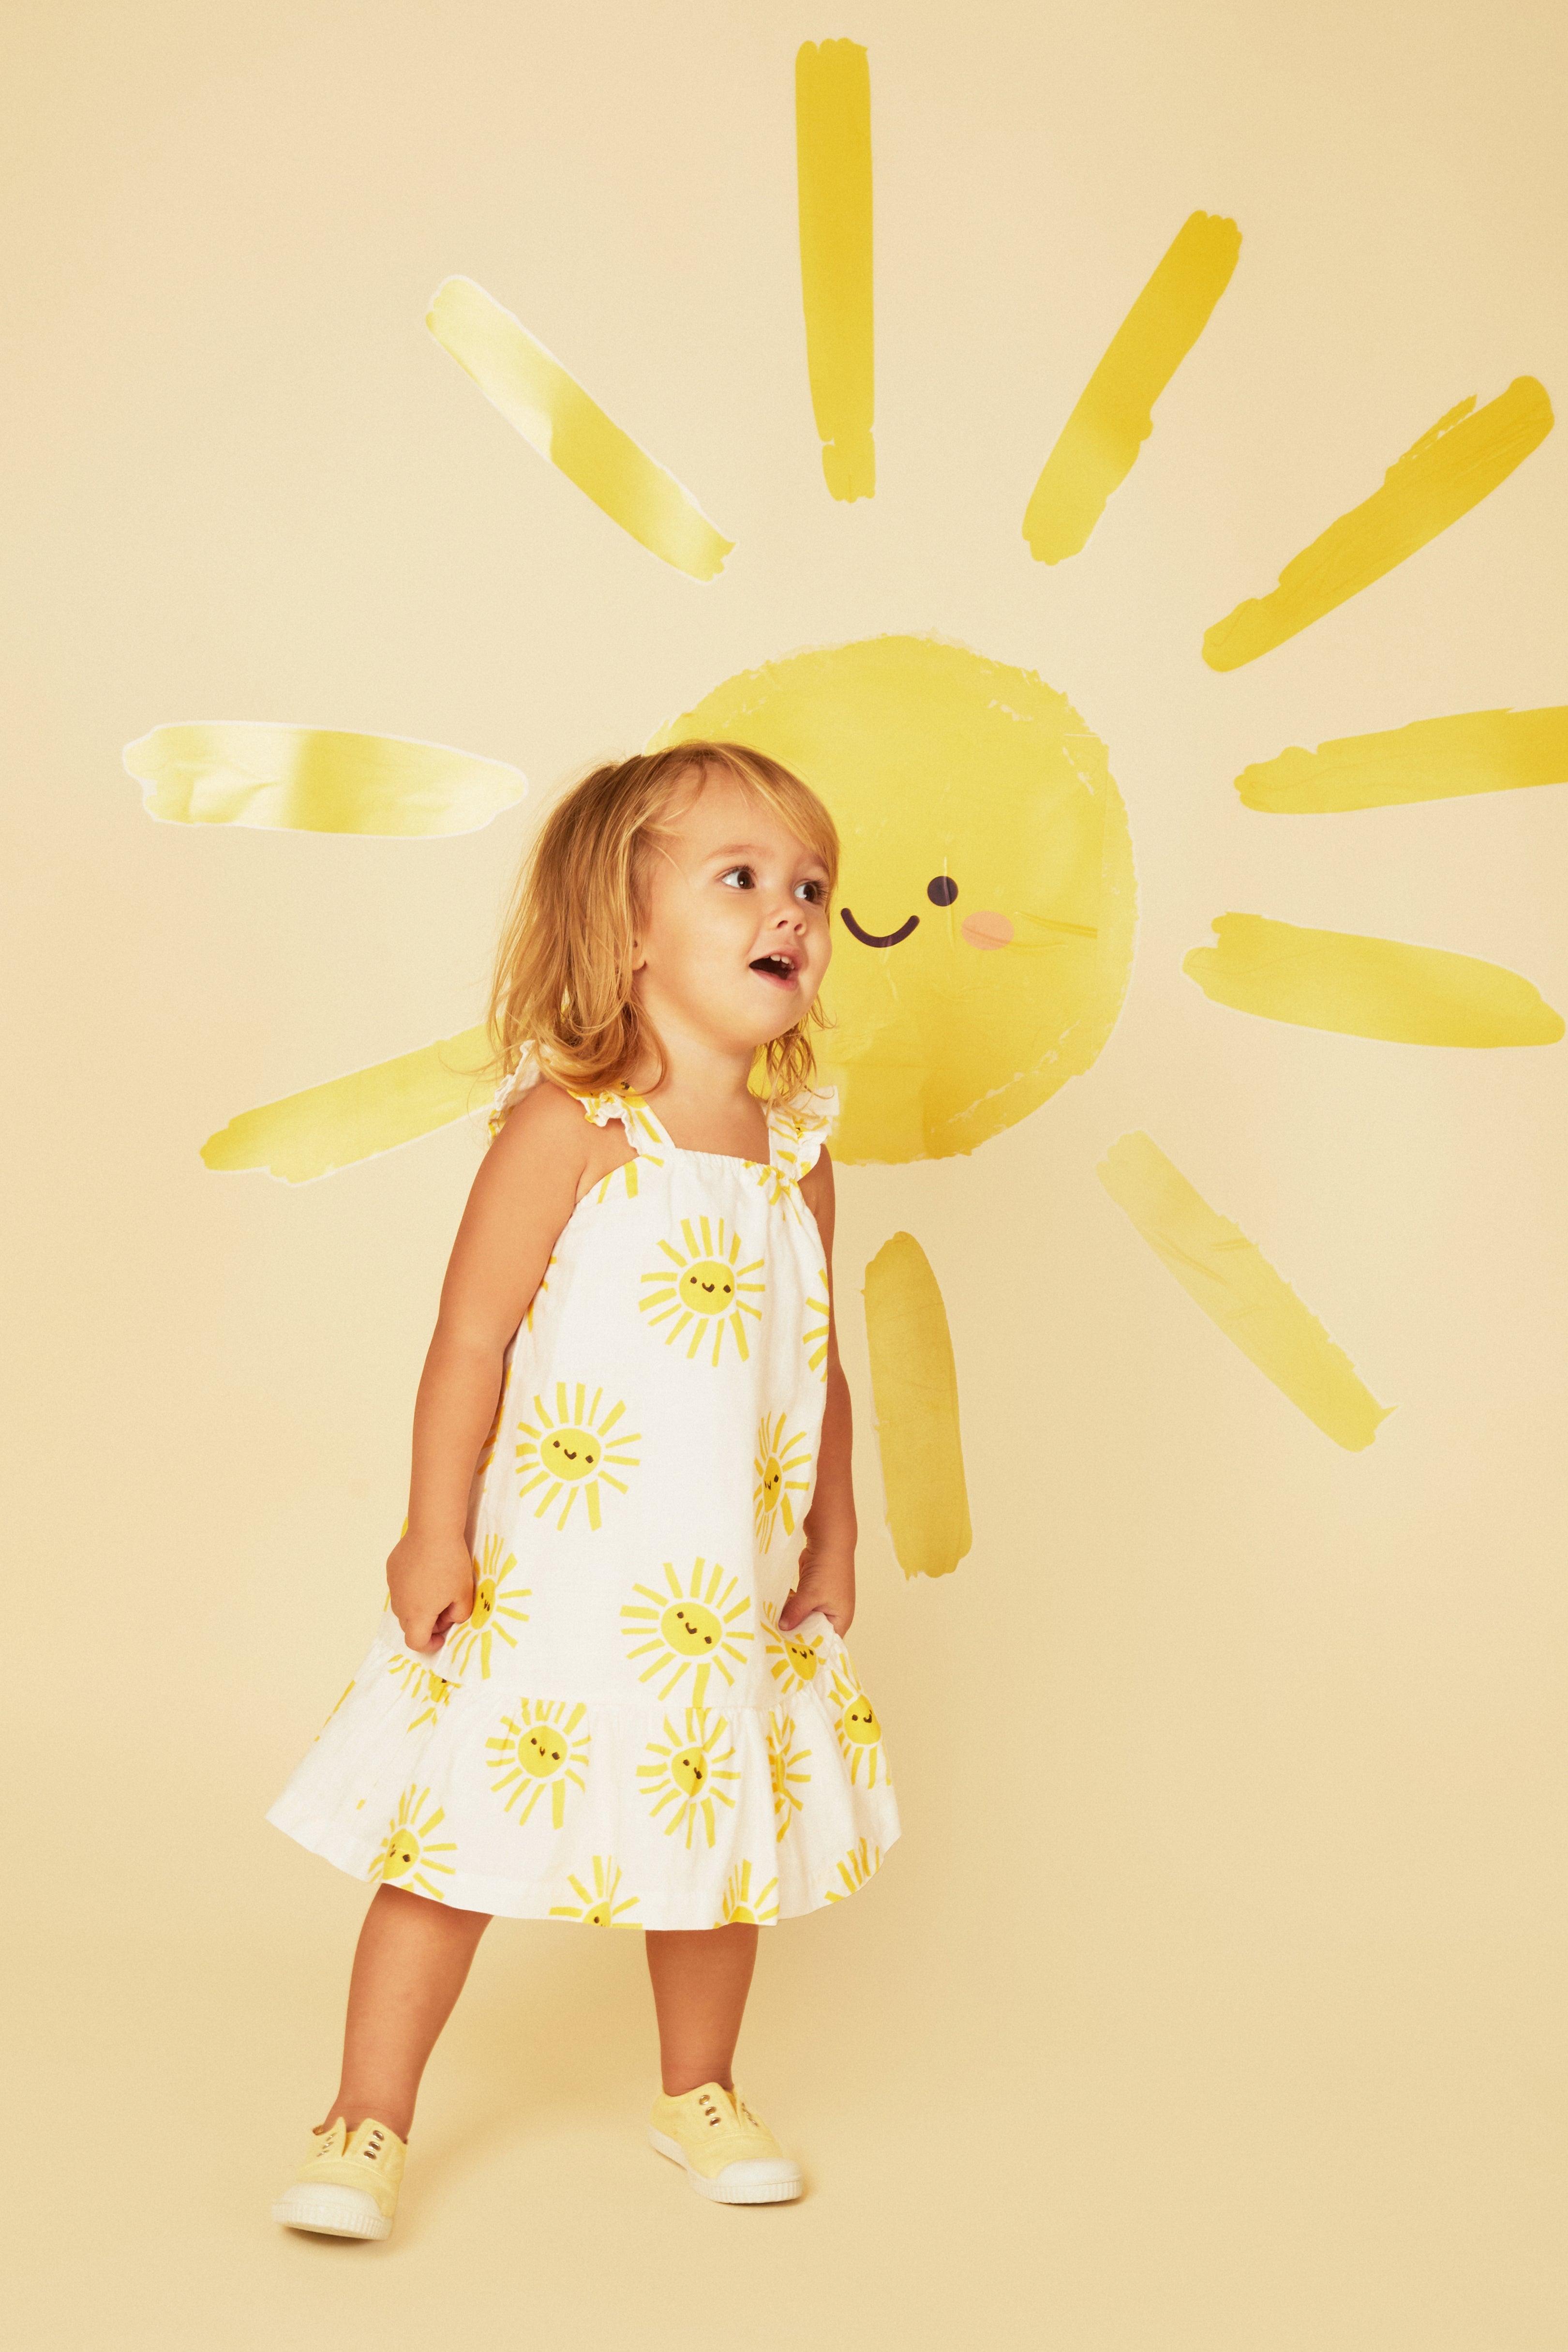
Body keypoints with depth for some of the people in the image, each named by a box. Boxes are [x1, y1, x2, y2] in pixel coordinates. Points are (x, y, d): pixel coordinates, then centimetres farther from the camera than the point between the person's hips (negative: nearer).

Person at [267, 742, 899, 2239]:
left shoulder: (796, 1150, 5)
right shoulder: (568, 1127, -12)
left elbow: (820, 1368, 12)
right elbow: (473, 1334, -13)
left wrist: (831, 1550, 14)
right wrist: (435, 1531, -15)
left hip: (725, 1596, 5)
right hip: (549, 1580, -5)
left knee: (720, 1849, 16)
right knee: (457, 1841, 1)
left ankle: (699, 2097, 37)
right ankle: (367, 2126, 16)